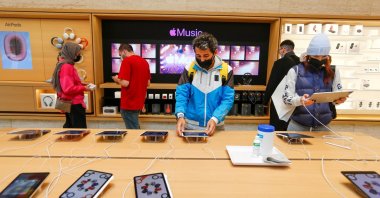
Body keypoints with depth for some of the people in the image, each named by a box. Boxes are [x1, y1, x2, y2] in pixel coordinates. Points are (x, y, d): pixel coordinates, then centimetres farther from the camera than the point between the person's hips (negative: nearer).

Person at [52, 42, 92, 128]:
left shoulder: (62, 65, 11)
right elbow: (68, 88, -26)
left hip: (69, 103, 10)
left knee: (69, 127, 20)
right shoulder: (67, 67, -20)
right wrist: (84, 88, -15)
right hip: (74, 104, -10)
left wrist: (82, 85, 8)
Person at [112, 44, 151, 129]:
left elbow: (125, 83, -21)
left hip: (129, 103, -7)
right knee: (135, 127, 21)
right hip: (139, 102, 8)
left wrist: (117, 79, -1)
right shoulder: (144, 62, 8)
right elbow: (148, 83, 13)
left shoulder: (127, 61, -14)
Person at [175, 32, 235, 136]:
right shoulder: (189, 68, -4)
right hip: (190, 125, 1)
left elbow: (228, 99, -10)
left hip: (215, 126, 0)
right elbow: (181, 94, -6)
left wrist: (215, 119, -23)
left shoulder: (226, 70, -7)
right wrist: (180, 115, -22)